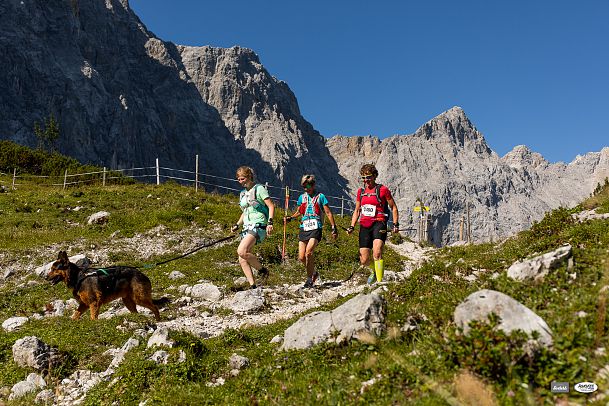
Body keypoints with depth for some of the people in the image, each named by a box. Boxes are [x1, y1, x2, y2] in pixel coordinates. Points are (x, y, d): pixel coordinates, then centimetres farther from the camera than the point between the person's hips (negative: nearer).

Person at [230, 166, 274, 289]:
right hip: (247, 227, 8)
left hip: (258, 226, -8)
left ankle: (262, 270, -6)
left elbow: (271, 206, -9)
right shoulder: (243, 193, 19)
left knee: (241, 251, -25)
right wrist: (237, 225, 15)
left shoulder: (259, 188, -4)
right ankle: (253, 285, 3)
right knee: (242, 260, -2)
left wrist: (270, 222, -21)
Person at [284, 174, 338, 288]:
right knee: (301, 257, -3)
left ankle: (309, 278, -11)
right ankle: (314, 273, 24)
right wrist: (290, 217, 8)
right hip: (304, 228, 5)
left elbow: (328, 213, 5)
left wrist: (334, 228, 1)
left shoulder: (320, 196, 3)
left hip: (316, 228, -4)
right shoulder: (302, 197, 15)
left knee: (309, 251, -25)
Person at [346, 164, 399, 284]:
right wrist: (352, 226, 12)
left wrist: (395, 224, -2)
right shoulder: (360, 191, 14)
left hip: (379, 224, -5)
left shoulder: (382, 190, 0)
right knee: (364, 261, 2)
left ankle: (380, 281, -22)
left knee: (377, 253, -27)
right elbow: (357, 211, 23)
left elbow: (394, 207, 7)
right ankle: (375, 271, 36)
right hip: (364, 226, 5)